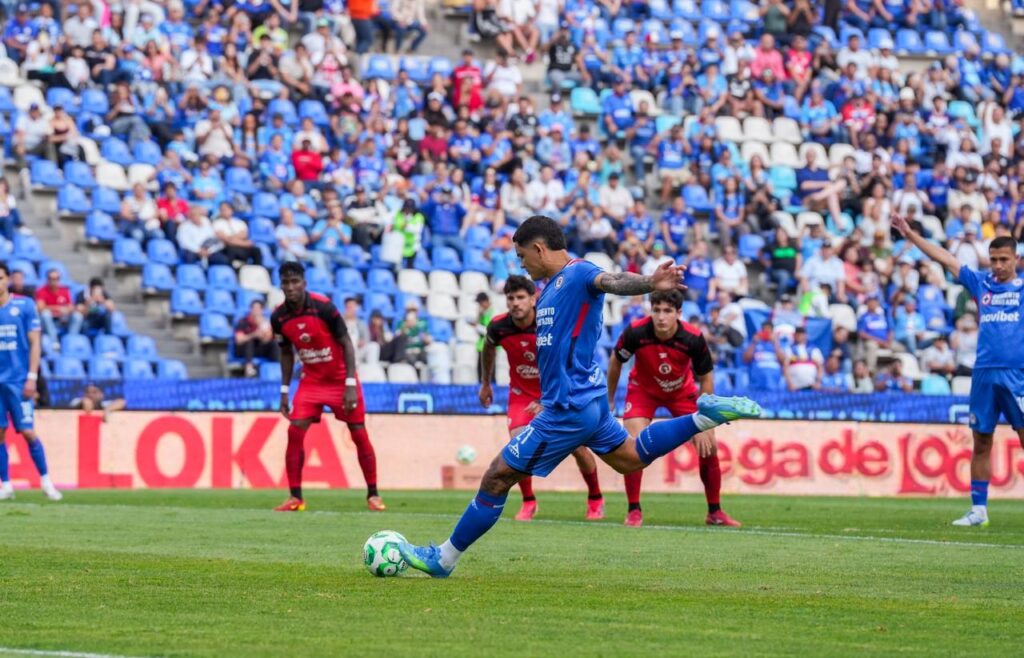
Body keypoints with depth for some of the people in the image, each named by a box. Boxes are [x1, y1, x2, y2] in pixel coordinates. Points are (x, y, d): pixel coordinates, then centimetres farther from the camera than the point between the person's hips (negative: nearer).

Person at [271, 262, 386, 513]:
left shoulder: (323, 307, -21)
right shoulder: (279, 317, -7)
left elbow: (346, 343, -14)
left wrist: (350, 386, -18)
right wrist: (284, 391, 5)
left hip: (340, 379, -3)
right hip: (311, 381, 3)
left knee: (359, 434, -1)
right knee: (295, 433, -10)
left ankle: (373, 495, 12)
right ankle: (295, 497, -3)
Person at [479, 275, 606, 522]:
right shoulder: (498, 326, -16)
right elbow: (488, 348, 10)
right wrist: (485, 383, 20)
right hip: (522, 393, 2)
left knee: (577, 447, -4)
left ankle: (596, 500, 21)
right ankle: (528, 502, 6)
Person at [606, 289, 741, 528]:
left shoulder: (693, 338, -29)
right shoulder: (635, 332, -30)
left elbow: (706, 378, -14)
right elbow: (615, 363, -10)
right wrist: (609, 399, 0)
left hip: (682, 391, 1)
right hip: (643, 390, -1)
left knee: (709, 445, -5)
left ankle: (715, 512, 12)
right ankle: (634, 510, -5)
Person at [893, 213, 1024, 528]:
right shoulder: (980, 283, 14)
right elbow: (944, 258, 17)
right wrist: (911, 235, 18)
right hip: (984, 374, 3)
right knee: (981, 444, 5)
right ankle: (978, 510, 11)